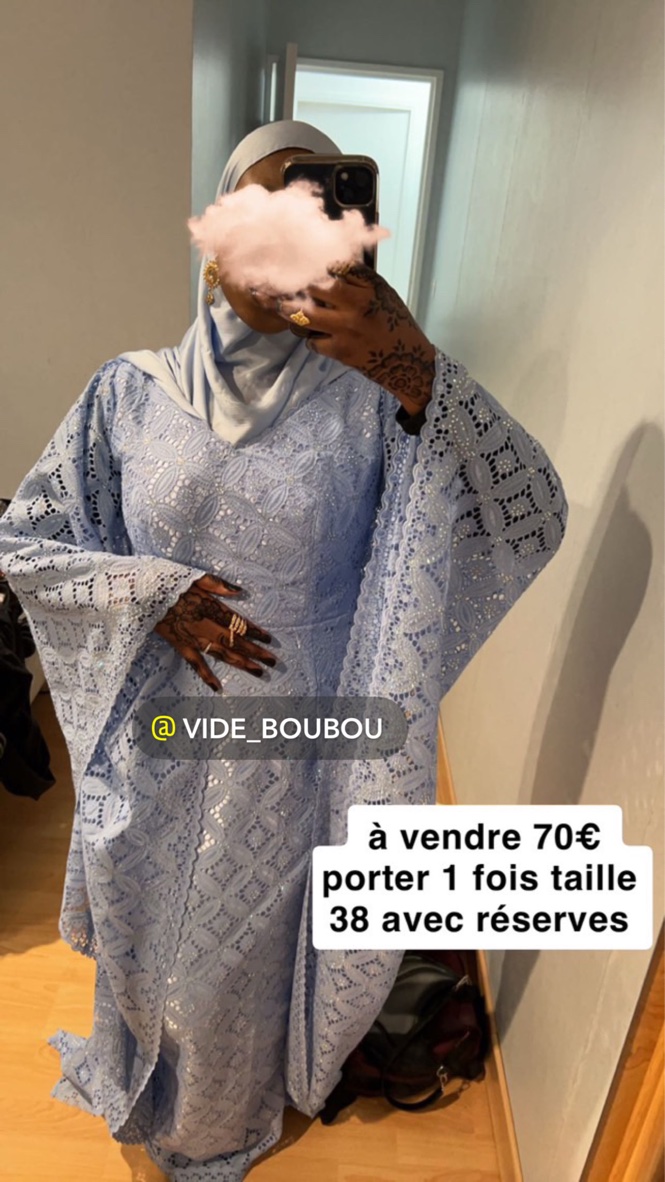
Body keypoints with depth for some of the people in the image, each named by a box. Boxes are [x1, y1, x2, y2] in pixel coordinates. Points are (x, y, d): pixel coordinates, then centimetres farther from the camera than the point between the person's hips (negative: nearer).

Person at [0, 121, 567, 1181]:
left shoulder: (369, 399, -13)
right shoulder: (131, 393, -8)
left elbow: (532, 520, -25)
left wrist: (419, 373, -40)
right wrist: (153, 593, -16)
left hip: (290, 755, -1)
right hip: (156, 746, 2)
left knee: (251, 947, 24)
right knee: (143, 933, 27)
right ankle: (139, 1085, 65)